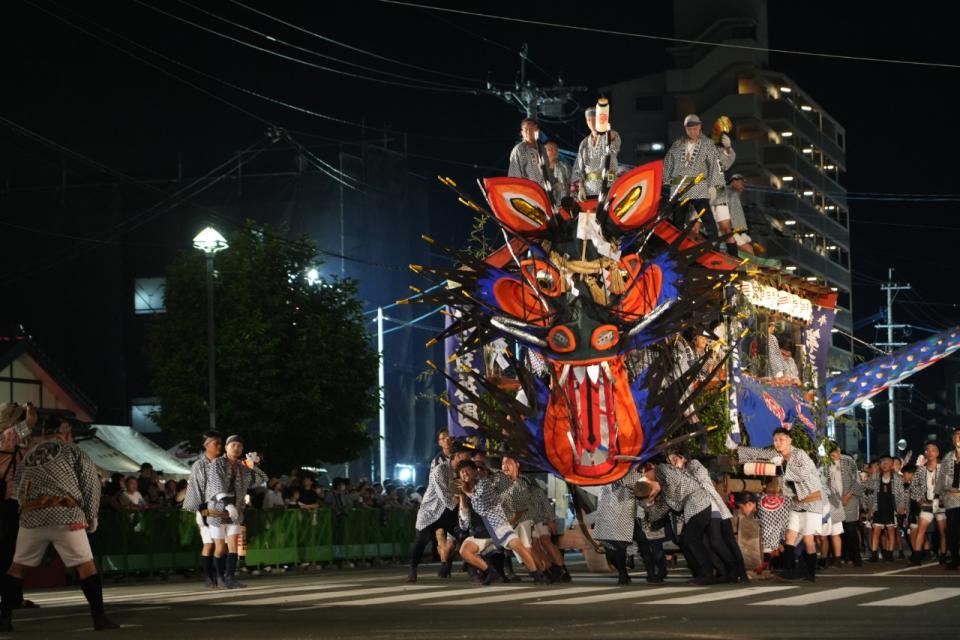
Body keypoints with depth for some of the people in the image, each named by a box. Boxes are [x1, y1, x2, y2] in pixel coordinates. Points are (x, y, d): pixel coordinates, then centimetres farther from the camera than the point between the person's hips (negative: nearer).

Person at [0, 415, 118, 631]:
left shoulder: (28, 457, 24)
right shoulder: (73, 452, 10)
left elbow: (20, 490, 21)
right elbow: (91, 484, 4)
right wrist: (91, 518, 10)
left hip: (31, 514, 4)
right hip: (65, 514, -4)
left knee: (18, 566, 16)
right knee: (86, 565, 0)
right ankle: (99, 617, -6)